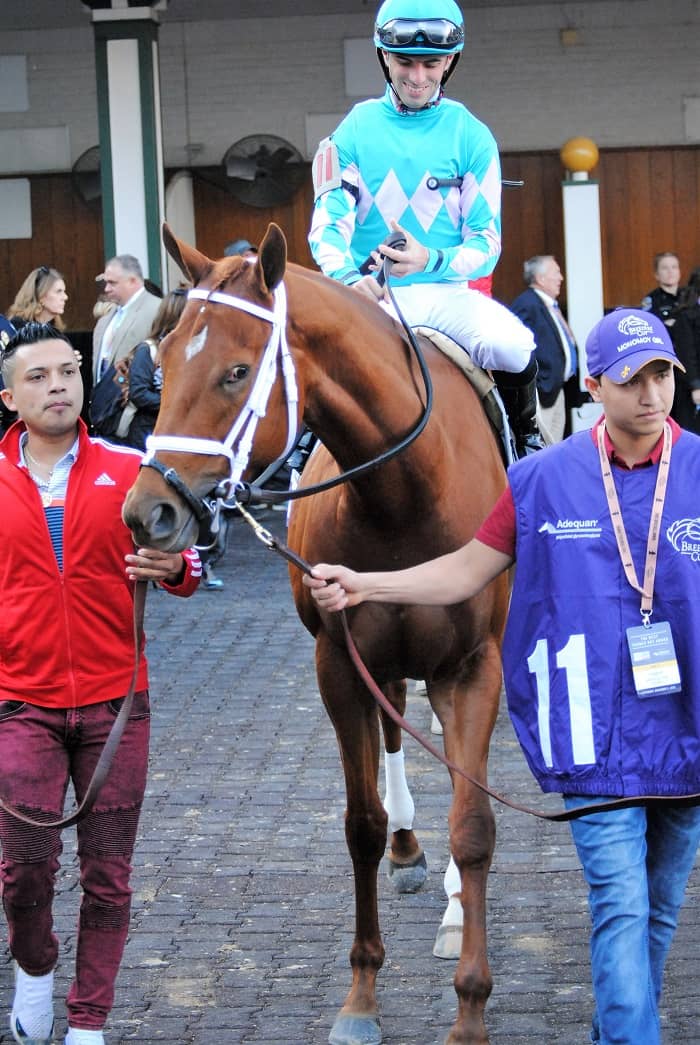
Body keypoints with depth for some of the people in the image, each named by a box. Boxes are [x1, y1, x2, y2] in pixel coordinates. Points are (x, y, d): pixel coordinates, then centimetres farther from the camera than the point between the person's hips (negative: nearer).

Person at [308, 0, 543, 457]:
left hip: (449, 294, -1)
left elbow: (486, 245, -2)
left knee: (513, 348, -30)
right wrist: (348, 276, -28)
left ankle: (524, 440, 2)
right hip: (371, 295, 1)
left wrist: (432, 261, -24)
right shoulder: (356, 129, 4)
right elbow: (329, 220, -5)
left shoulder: (471, 136, 2)